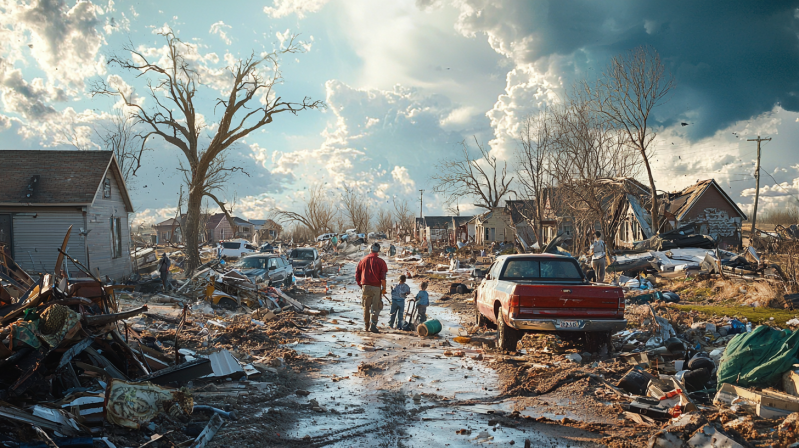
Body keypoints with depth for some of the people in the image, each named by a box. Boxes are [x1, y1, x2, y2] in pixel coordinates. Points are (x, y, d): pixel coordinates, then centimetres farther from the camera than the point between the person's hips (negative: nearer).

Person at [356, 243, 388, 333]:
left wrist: (360, 285, 20)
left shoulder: (363, 260, 9)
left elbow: (357, 274, 11)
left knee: (366, 307, 14)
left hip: (365, 286, 3)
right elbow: (383, 277, -8)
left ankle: (366, 326, 18)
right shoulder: (380, 261, -3)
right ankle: (373, 325, -14)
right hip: (376, 287, -3)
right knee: (375, 307, -1)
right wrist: (384, 288, 0)